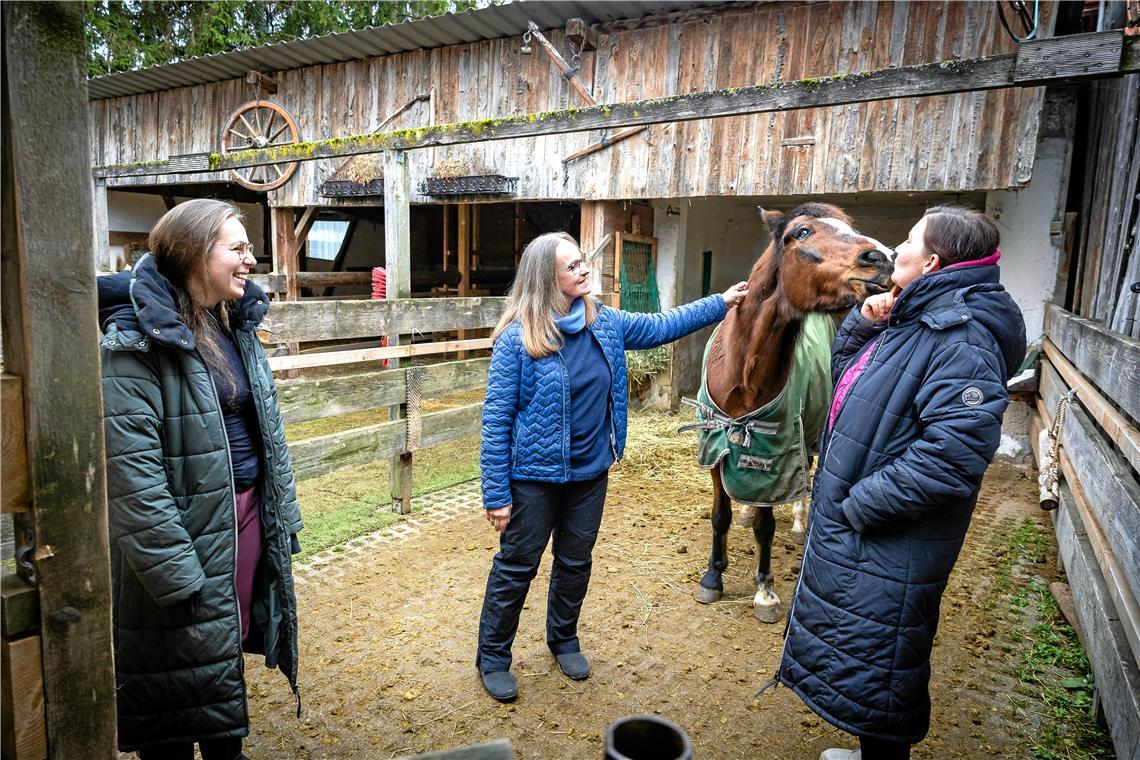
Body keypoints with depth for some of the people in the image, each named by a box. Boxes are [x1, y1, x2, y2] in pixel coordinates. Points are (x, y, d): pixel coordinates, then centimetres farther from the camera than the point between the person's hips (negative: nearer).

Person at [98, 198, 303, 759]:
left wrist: (283, 514, 13)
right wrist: (177, 575, -20)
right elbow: (133, 472, -21)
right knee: (183, 669, 10)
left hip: (249, 513, 7)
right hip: (190, 525, -7)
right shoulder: (136, 340, -17)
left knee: (230, 646, 21)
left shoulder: (235, 324, 7)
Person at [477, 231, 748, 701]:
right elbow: (496, 419, -16)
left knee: (576, 564, 20)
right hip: (535, 475, -5)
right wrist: (496, 495, -17)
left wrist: (721, 304, 12)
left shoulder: (605, 323, -1)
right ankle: (492, 657, 30)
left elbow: (661, 327, 14)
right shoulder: (517, 338, -18)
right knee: (516, 569, 9)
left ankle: (563, 639, 44)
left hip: (590, 472, 6)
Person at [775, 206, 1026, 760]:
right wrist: (863, 322, 2)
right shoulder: (913, 320, 8)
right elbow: (844, 373, 20)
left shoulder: (962, 338, -23)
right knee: (856, 652, 26)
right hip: (852, 531, 10)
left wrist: (861, 504, -24)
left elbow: (952, 455, -32)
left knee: (873, 666, 8)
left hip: (888, 548, -10)